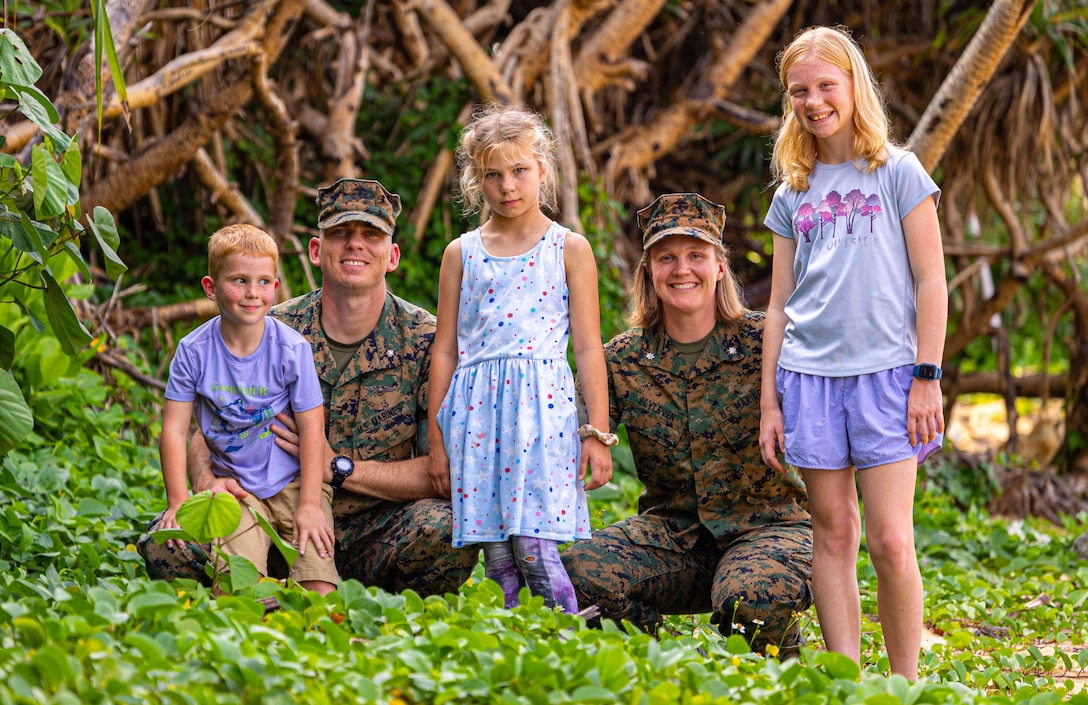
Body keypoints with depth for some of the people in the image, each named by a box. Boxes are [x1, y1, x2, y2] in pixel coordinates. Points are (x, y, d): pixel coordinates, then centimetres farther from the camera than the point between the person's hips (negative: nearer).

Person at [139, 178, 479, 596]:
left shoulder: (426, 340, -5)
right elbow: (206, 435, 3)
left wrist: (339, 467, -18)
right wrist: (207, 483, -21)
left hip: (376, 537, -1)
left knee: (445, 527, -35)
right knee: (164, 541, -24)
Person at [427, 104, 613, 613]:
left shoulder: (569, 250, 6)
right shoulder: (461, 254, 12)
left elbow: (588, 348, 4)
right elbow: (445, 350, 13)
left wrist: (598, 433, -1)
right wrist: (436, 438, 11)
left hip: (542, 405, -3)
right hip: (475, 411, 3)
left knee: (533, 547, -13)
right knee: (495, 555, 1)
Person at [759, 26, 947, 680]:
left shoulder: (898, 172, 3)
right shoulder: (794, 194, 13)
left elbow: (931, 283, 0)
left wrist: (927, 377, -7)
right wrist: (769, 401, 11)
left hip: (886, 372, -3)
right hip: (809, 375, 4)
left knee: (891, 539, -8)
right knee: (833, 532, 3)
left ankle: (906, 684, 1)